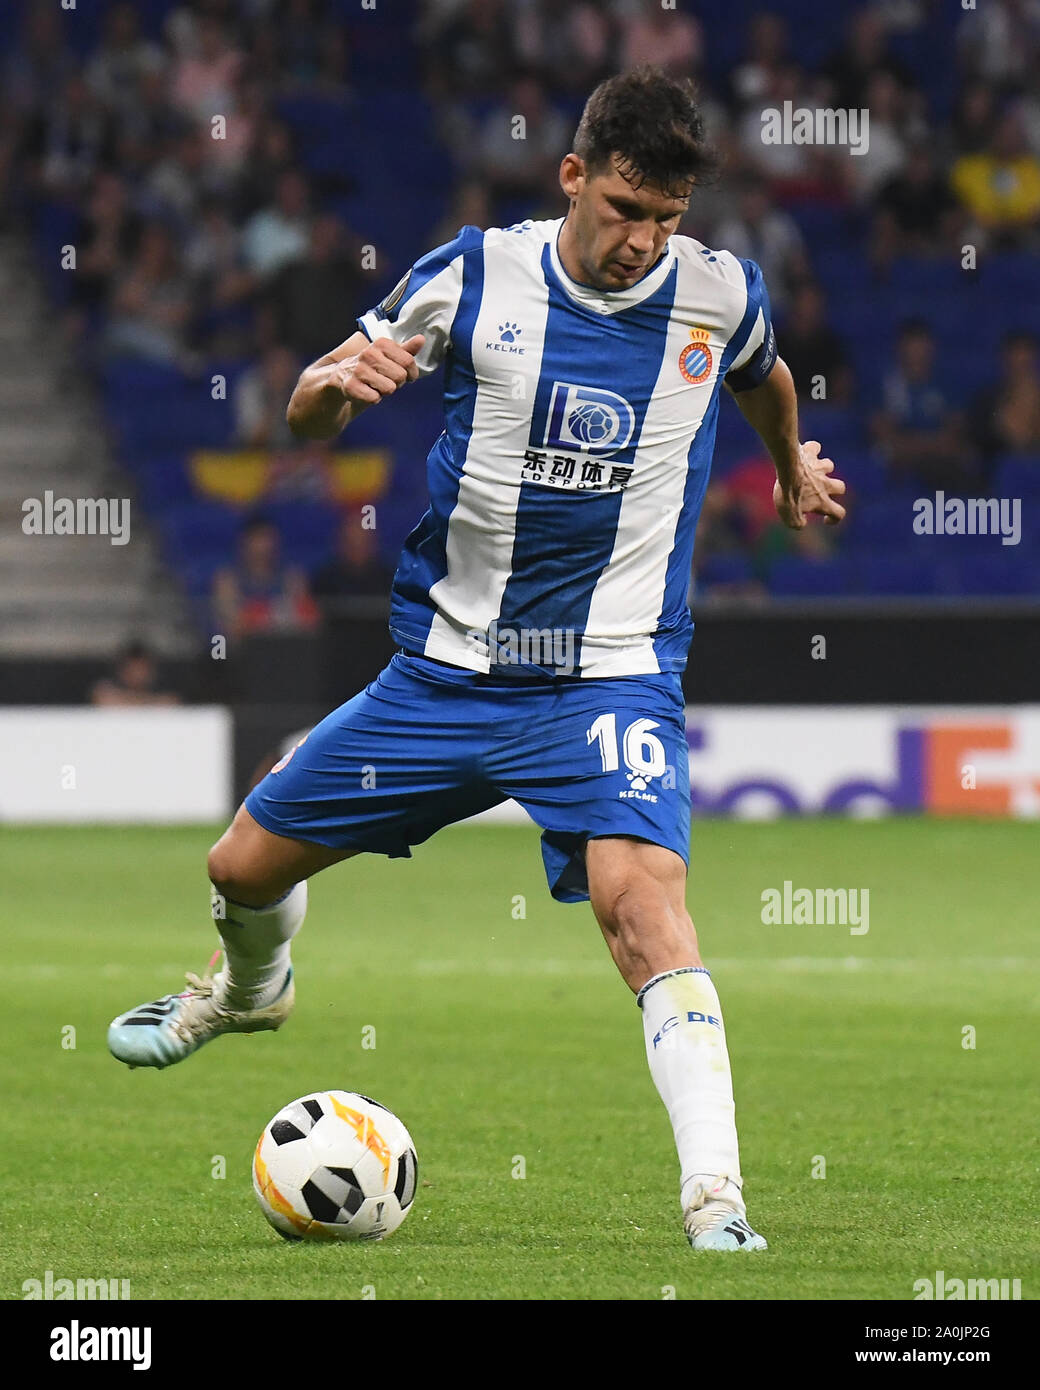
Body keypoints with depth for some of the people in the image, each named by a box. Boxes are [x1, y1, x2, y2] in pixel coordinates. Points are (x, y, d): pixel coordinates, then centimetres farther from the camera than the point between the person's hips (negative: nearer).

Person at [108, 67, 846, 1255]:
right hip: (445, 670, 2)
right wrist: (335, 380, -21)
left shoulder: (722, 297, -5)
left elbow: (765, 378, 22)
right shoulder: (475, 278, -8)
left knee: (641, 899, -28)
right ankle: (252, 988, 49)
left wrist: (792, 466, 39)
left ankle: (715, 1200, -31)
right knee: (245, 867, 11)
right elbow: (308, 420, 2)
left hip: (610, 678, -2)